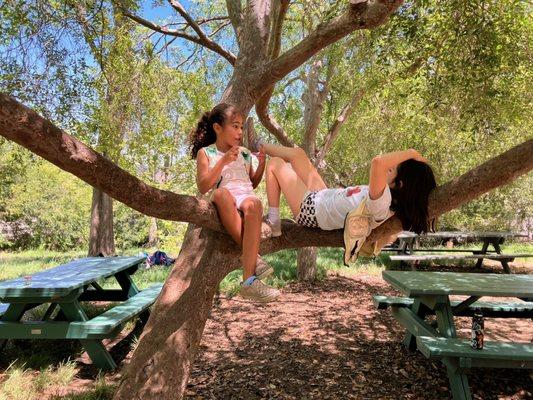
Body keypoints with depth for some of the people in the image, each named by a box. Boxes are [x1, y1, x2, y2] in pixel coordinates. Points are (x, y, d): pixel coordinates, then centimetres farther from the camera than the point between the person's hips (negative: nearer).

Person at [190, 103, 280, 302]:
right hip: (222, 203, -2)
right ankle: (253, 257, -36)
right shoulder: (205, 152, 9)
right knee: (222, 193, -40)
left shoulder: (244, 153, 21)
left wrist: (261, 164, 9)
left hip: (246, 197, 3)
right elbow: (203, 187, -3)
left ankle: (249, 281, -42)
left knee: (254, 205, -36)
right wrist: (223, 162, -12)